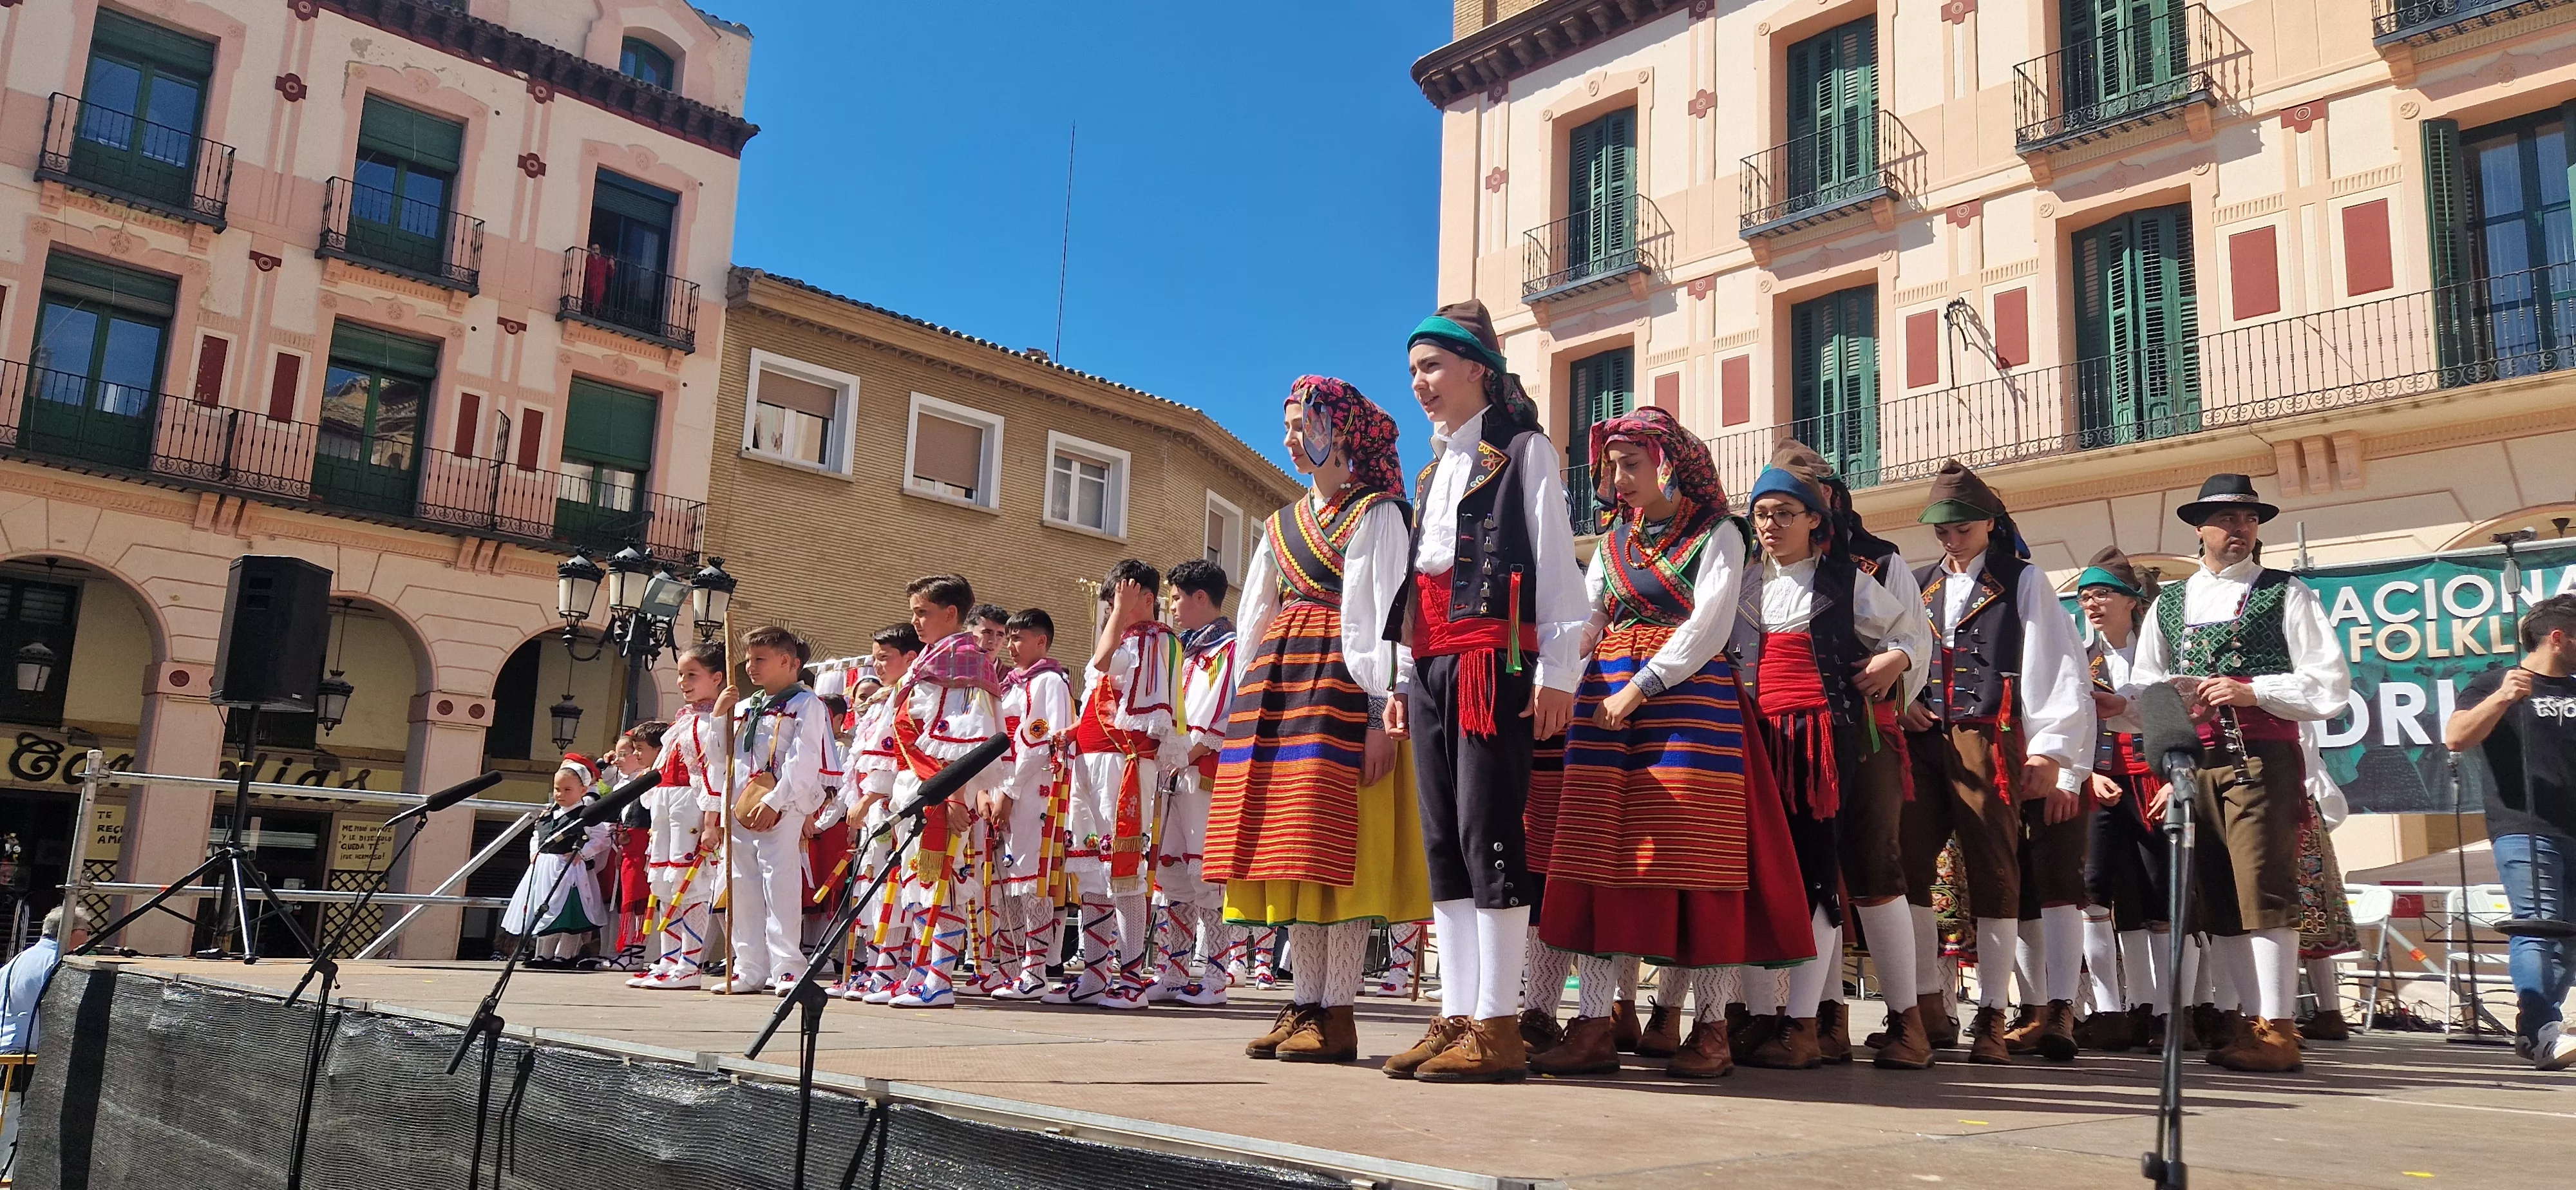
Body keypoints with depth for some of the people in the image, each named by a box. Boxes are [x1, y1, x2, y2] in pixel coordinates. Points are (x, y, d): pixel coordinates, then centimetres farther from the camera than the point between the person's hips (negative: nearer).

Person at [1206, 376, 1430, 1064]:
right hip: (1276, 685, 7)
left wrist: (1381, 714, -18)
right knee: (1291, 849, 5)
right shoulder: (1281, 526, 21)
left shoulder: (1377, 513, 1)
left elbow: (1383, 615, -9)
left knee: (1336, 846, -9)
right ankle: (1305, 1003, 10)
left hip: (1342, 689, -7)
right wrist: (1243, 712, 13)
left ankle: (1337, 1014, -5)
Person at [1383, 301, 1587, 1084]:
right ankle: (1457, 1019, 8)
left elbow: (1556, 566, -5)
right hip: (1431, 672, 8)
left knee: (1488, 835, -11)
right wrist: (1405, 682, 18)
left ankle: (1497, 1028, -8)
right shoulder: (1438, 469, 25)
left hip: (1495, 665, -8)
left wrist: (1558, 672, -13)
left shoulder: (1525, 452, 3)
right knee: (1442, 843, 4)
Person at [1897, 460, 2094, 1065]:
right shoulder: (1917, 585, 21)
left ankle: (1992, 1017, 0)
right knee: (1906, 869, -3)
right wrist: (1900, 698, 0)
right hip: (1919, 743, 4)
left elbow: (2052, 668, 0)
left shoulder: (2023, 582, 8)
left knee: (1993, 874, -5)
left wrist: (2046, 752, -9)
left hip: (1987, 742, -4)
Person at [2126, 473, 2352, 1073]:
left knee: (2264, 891, -11)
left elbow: (2331, 687, 0)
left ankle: (2276, 1029, -6)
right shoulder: (2168, 605, 18)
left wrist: (2252, 691, -12)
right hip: (2190, 766, 5)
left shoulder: (2286, 595, 7)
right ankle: (2251, 1020, 14)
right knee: (2218, 899, 7)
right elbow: (2141, 691, 16)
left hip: (2261, 761, -4)